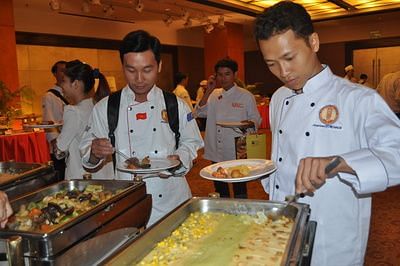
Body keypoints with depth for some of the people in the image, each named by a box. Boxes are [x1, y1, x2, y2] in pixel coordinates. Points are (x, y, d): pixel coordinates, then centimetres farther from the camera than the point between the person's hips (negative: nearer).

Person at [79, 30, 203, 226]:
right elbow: (88, 156, 5)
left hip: (172, 199, 1)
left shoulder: (176, 105, 0)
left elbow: (191, 143, 8)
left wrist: (178, 160, -12)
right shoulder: (104, 109, -1)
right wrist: (95, 153, -17)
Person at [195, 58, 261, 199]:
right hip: (217, 153, 4)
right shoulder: (214, 95, 8)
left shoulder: (246, 96, -3)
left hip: (237, 152, -4)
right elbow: (199, 113, -3)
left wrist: (249, 123, -22)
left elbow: (256, 120, 0)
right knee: (220, 191, 17)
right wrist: (208, 90, -7)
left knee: (239, 190, 5)